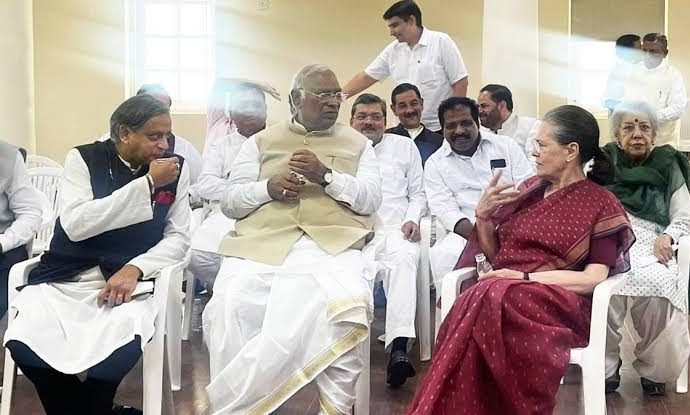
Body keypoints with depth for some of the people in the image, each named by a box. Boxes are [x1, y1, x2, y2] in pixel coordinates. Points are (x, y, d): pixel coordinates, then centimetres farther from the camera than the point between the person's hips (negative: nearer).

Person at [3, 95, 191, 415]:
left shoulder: (176, 168, 4)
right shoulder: (83, 159, 0)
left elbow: (178, 237, 3)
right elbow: (75, 224, -14)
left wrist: (135, 268, -17)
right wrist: (147, 183, -17)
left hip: (128, 282, 0)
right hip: (64, 281, 1)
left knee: (113, 354, -32)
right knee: (25, 345, -28)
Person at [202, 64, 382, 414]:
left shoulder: (358, 144, 20)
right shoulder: (260, 142, 21)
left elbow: (371, 201, 8)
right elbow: (229, 202, 14)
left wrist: (326, 175, -8)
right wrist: (268, 188, -5)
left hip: (332, 245, 0)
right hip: (261, 243, 1)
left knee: (340, 311, -34)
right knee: (230, 313, -30)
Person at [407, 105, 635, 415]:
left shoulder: (601, 204, 3)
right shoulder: (530, 188, 19)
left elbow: (594, 278, -8)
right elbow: (494, 256, 20)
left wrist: (526, 277, -16)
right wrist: (483, 216, 1)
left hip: (558, 305, -4)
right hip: (501, 291, 4)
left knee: (489, 301, -37)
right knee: (484, 303, -35)